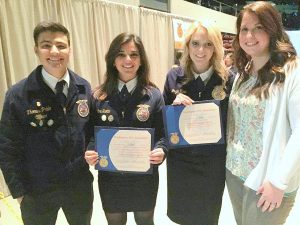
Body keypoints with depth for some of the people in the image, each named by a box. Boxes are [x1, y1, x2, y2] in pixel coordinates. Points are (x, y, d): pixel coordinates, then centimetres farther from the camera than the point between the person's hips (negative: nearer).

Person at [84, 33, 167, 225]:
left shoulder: (154, 95, -7)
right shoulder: (99, 96, -5)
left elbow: (162, 134, -4)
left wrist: (160, 151, -24)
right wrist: (89, 153, -18)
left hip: (144, 176, 0)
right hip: (110, 177, 1)